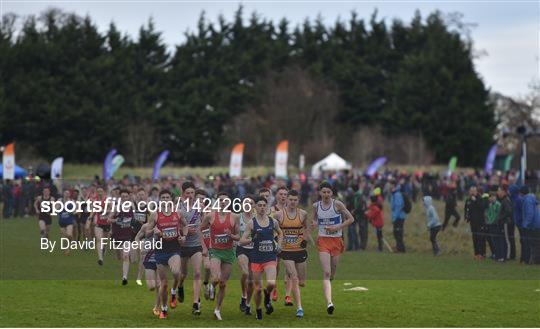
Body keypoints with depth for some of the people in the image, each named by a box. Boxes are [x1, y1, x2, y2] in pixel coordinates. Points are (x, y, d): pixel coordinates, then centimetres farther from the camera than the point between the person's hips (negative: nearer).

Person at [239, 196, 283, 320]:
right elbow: (242, 241, -4)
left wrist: (278, 245, 9)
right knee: (257, 288, 4)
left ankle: (267, 296, 15)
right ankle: (258, 311, 25)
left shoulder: (273, 221, 5)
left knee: (271, 283, -20)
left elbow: (280, 233, 25)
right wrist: (252, 239, -22)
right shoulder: (251, 223, -3)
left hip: (270, 257, 1)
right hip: (257, 258, -1)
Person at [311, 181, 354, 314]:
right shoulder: (316, 206, 2)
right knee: (326, 273, -14)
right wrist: (314, 223, -5)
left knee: (333, 272, 12)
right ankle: (329, 302, -24)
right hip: (323, 240, 0)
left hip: (337, 240, 0)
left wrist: (337, 227, -12)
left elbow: (350, 219, -1)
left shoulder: (337, 204, -5)